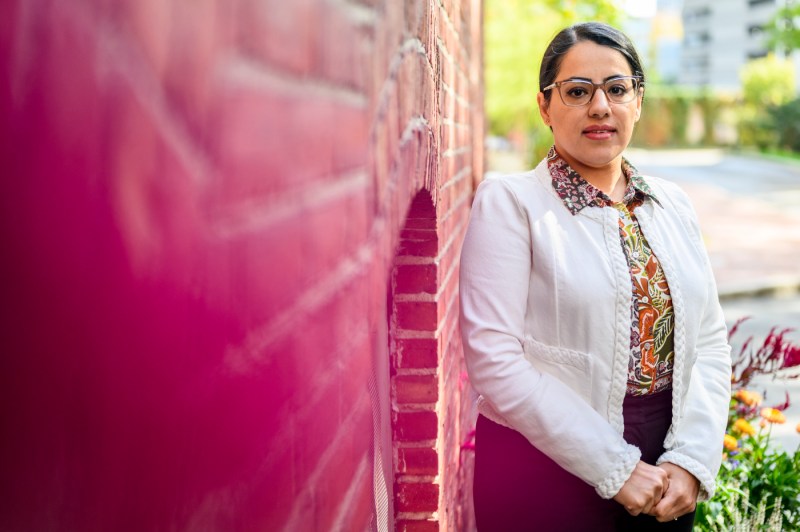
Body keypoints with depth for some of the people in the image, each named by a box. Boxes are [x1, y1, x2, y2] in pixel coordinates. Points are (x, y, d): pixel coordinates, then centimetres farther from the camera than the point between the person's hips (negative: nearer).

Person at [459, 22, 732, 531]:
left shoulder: (673, 205, 7)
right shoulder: (508, 202, -8)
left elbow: (710, 343, 6)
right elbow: (495, 360, -16)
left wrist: (690, 461, -9)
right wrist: (615, 469, -16)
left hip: (666, 475, 5)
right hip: (546, 472, -4)